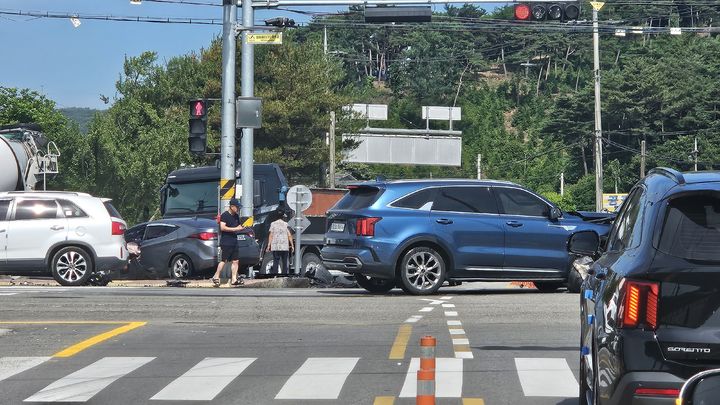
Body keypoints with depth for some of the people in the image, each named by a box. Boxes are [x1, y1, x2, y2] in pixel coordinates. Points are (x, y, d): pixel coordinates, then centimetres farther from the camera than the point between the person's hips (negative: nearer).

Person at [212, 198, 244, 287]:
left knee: (235, 261, 3)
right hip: (226, 242, -8)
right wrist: (235, 229, -17)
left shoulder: (236, 216, 16)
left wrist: (241, 228, 4)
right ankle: (216, 277, 2)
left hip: (234, 242, 8)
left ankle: (234, 279, 4)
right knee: (225, 260, -8)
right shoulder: (225, 215, -8)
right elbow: (222, 227, -18)